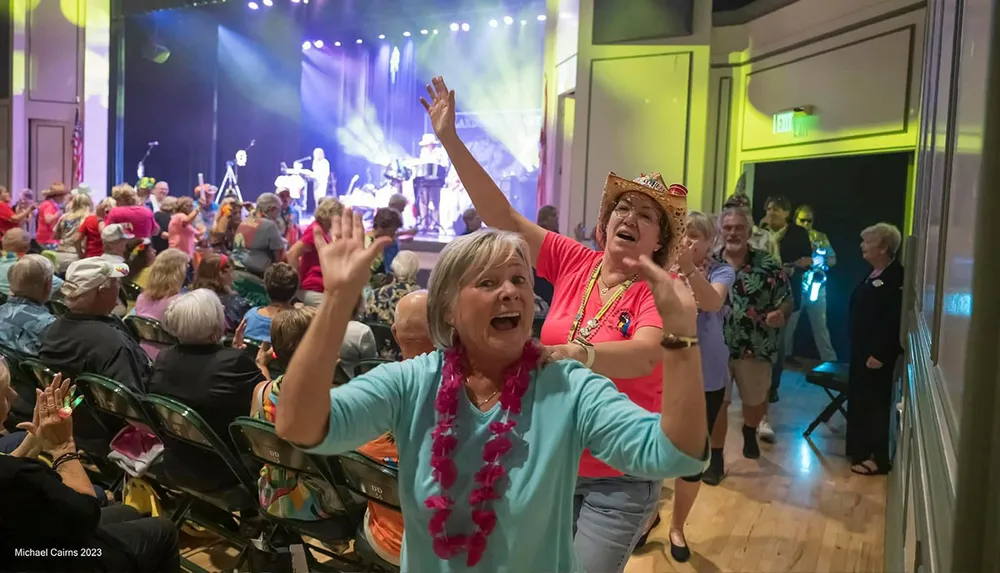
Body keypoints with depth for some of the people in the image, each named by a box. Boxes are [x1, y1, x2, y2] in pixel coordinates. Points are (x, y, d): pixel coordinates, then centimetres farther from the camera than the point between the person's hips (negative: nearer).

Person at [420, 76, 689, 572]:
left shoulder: (659, 291, -12)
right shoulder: (574, 263, -2)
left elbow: (645, 355, -31)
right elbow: (502, 216, -7)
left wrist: (575, 354, -48)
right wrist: (451, 140, -12)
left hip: (618, 479, -4)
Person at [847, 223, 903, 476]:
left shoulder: (896, 277, -18)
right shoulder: (872, 275, 12)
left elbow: (895, 320, -24)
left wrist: (881, 354, -23)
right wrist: (858, 349, 13)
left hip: (877, 355, -9)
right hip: (861, 350, 9)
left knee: (875, 404, 1)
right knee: (858, 401, 16)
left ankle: (877, 459, 12)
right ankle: (860, 451, 28)